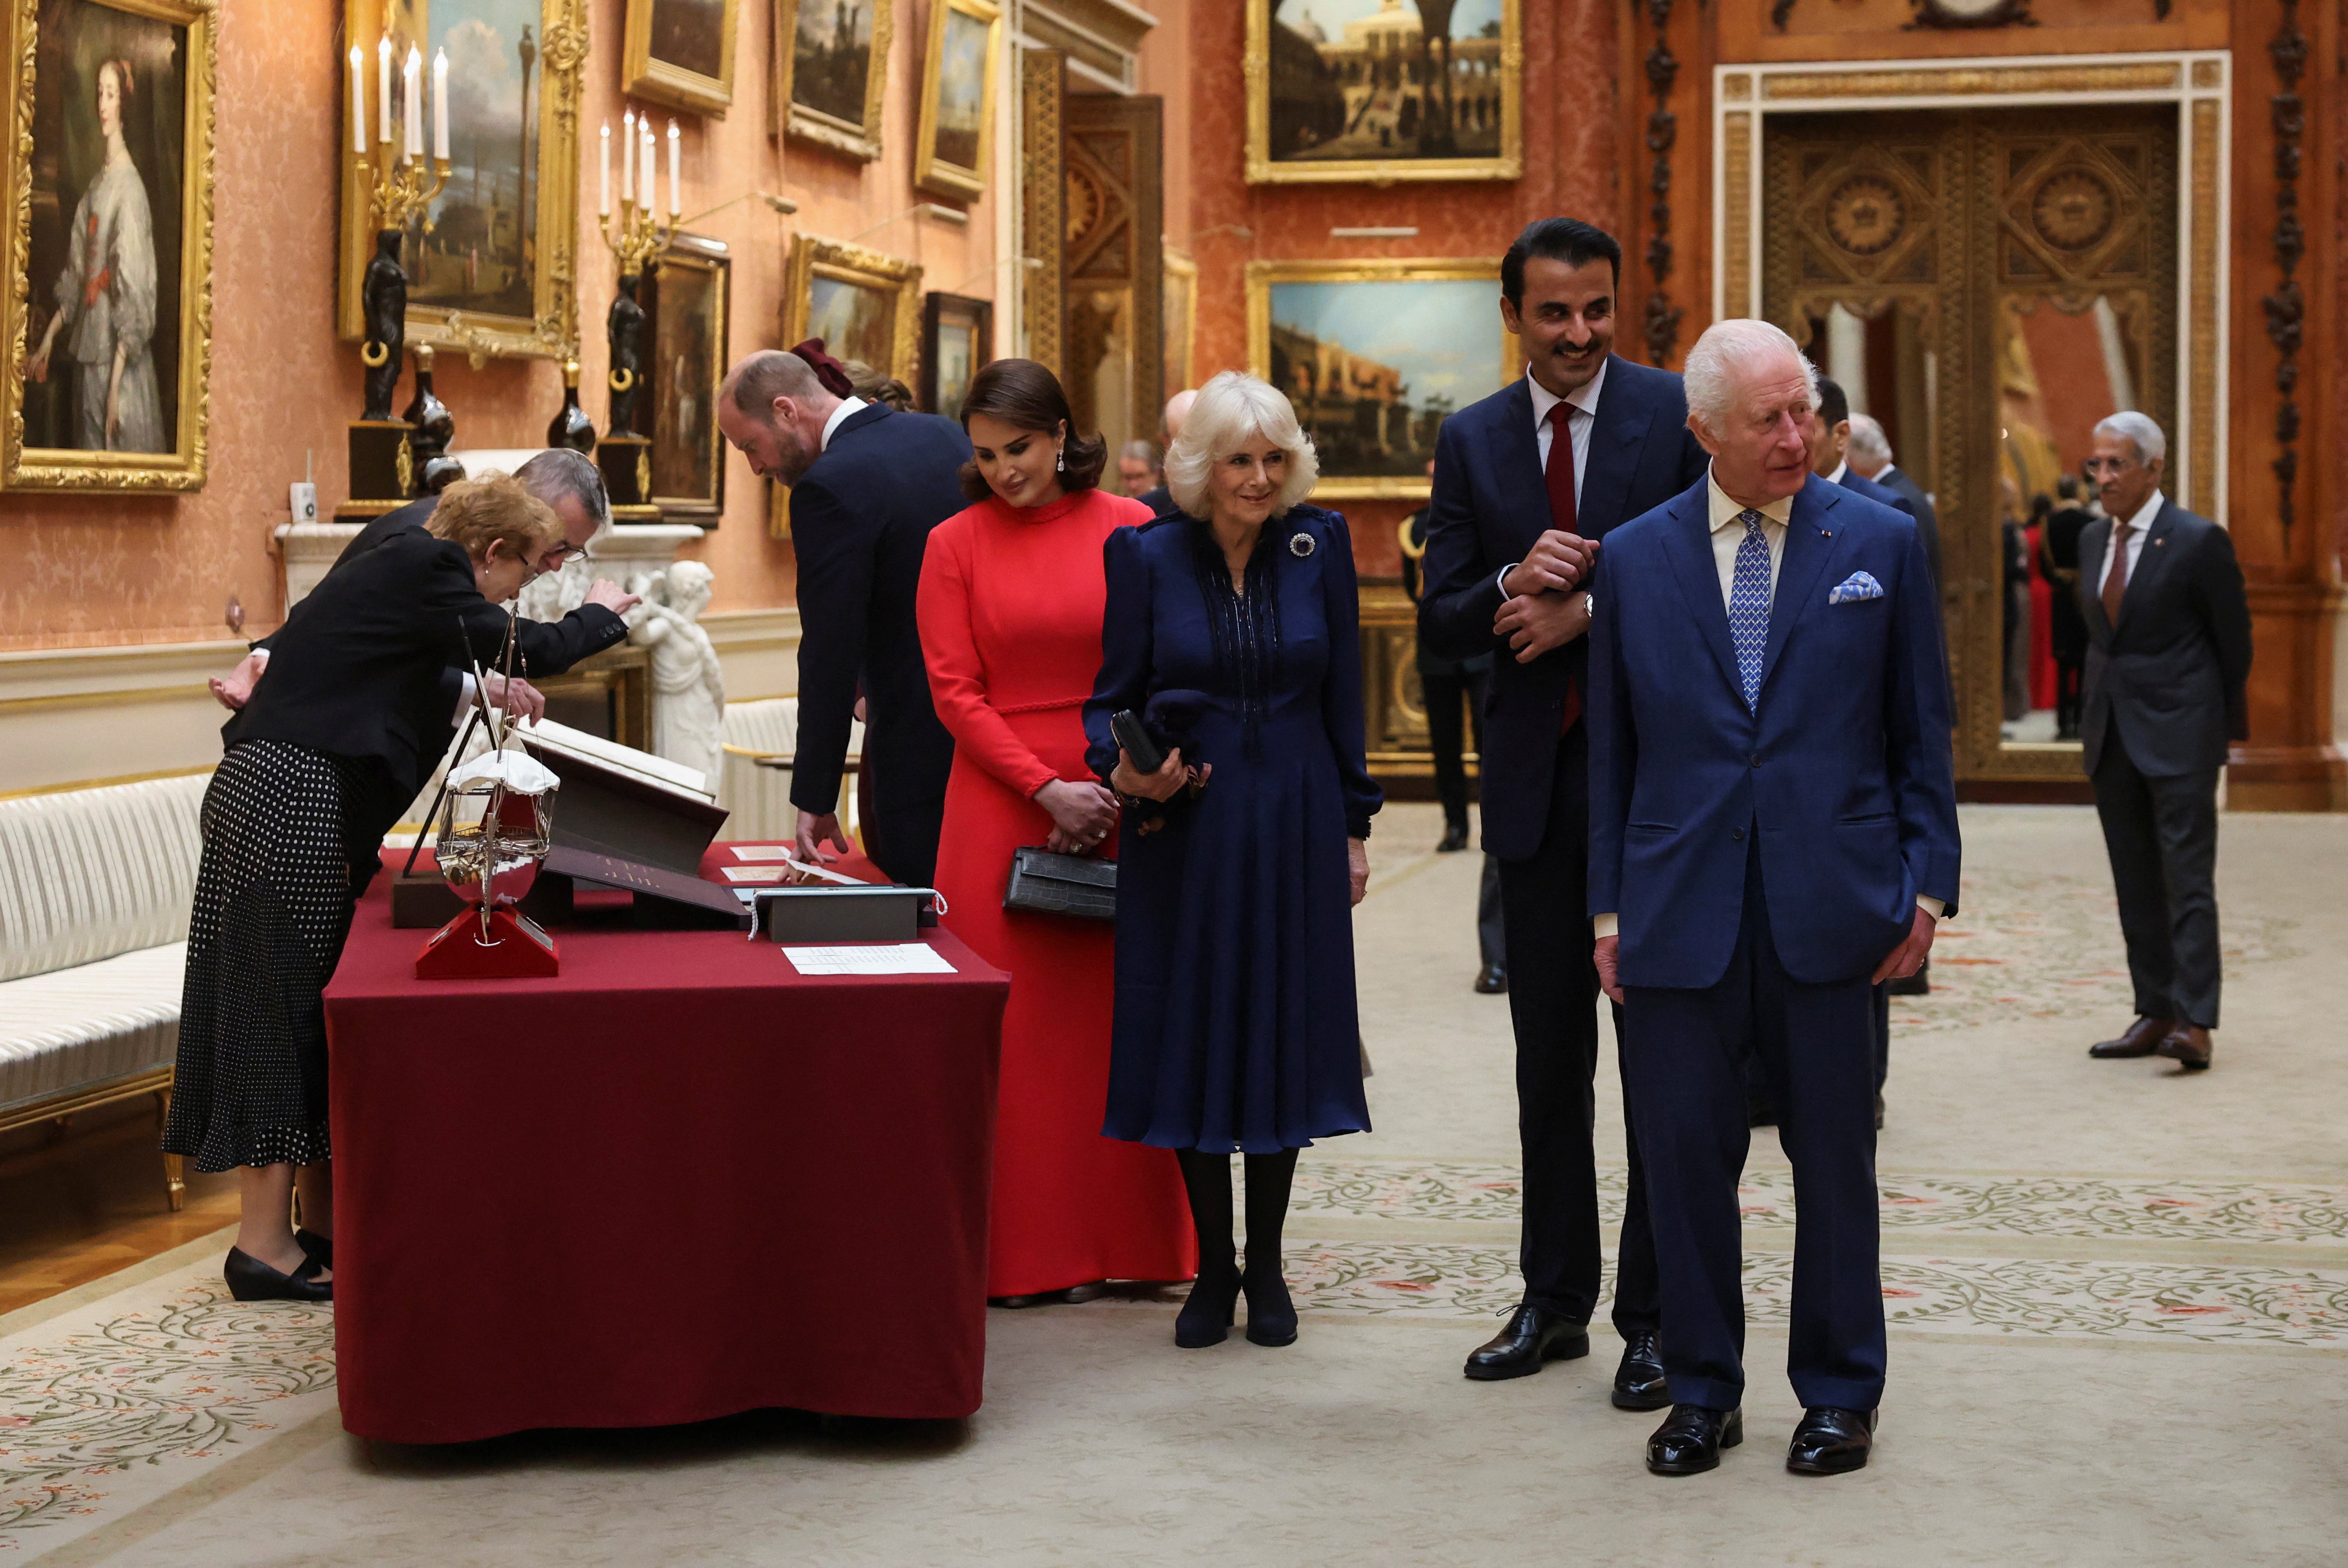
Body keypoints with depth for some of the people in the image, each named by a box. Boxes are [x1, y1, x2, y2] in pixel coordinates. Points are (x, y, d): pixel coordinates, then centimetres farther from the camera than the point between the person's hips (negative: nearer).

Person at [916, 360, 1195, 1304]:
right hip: (1002, 806, 0)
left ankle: (1131, 1240, 11)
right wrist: (1050, 790, -9)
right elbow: (955, 693, -1)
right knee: (1017, 1023, 0)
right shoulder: (956, 546, 3)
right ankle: (1026, 1252, 6)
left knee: (1119, 1014, 2)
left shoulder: (1132, 531, 4)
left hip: (1122, 803, 1)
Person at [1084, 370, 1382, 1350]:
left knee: (1283, 1036, 5)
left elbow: (1344, 698, 5)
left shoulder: (1319, 545, 1)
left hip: (1293, 825, 1)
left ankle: (1266, 1267, 18)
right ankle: (1212, 1270, 15)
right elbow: (1111, 697, 2)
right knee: (1191, 1038, 3)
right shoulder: (1146, 555, -3)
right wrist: (1123, 771, -19)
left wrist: (1355, 826, 5)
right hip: (1185, 829, -1)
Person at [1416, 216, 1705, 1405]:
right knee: (1549, 1055, 12)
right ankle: (1555, 1298, 24)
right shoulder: (1470, 441, 8)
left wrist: (1587, 612, -15)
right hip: (1537, 775, 4)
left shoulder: (1679, 414, -3)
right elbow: (1440, 625, 5)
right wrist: (1513, 582, -15)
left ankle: (1654, 1311, 11)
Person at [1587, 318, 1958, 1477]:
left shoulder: (1881, 543, 4)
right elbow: (1610, 751, 9)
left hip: (1829, 906, -1)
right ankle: (1702, 1391, 19)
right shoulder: (1635, 559, 6)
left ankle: (1839, 1392, 21)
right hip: (1681, 906, 1)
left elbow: (1920, 731, 6)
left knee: (1834, 1155, 7)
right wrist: (1609, 906, 4)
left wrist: (1927, 885, -1)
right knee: (1685, 1153, 5)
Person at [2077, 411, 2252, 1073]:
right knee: (2135, 882, 9)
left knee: (2187, 877, -8)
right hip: (2112, 732, 7)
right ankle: (2154, 1014, 14)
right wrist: (2103, 703, 17)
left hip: (2179, 732, -7)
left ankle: (2193, 1024, -10)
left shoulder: (2199, 541, -10)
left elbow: (2234, 639, -2)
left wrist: (2225, 718, 6)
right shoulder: (2093, 538, 10)